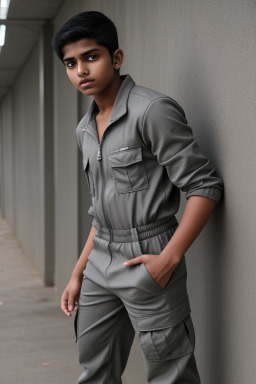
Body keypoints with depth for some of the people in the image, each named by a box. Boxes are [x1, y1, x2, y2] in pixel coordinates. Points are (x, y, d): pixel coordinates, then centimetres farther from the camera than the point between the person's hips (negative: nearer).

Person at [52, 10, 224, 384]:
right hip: (100, 263, 8)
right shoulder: (85, 129, 12)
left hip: (147, 263, -8)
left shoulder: (153, 110, -13)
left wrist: (169, 258, -19)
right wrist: (78, 273, 16)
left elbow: (205, 186, -15)